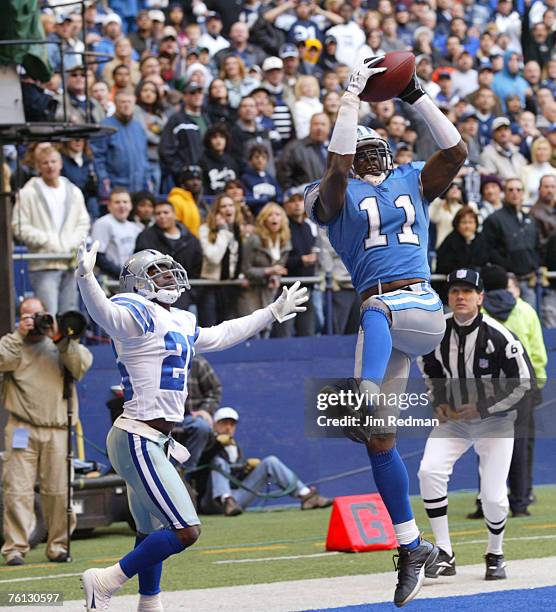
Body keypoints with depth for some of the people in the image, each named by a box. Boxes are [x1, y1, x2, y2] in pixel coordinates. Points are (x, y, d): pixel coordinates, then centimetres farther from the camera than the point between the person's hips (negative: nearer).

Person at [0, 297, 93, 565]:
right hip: (22, 429, -1)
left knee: (58, 491, 0)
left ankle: (58, 545, 10)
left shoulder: (62, 345, 17)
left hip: (57, 429, 1)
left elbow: (82, 365, 0)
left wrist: (59, 339, -7)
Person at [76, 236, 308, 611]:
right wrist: (86, 277, -53)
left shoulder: (181, 323, 17)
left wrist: (273, 312, 46)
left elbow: (221, 336, 36)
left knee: (152, 537, 19)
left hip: (152, 442, 10)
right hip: (137, 441, -10)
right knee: (186, 531, -13)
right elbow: (105, 312, -32)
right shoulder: (139, 314, -11)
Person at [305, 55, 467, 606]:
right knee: (379, 440, -1)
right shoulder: (337, 194, 15)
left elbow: (456, 151, 9)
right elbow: (337, 162, -6)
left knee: (376, 313, -37)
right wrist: (353, 95, -4)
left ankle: (367, 397, -64)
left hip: (425, 308, 0)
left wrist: (416, 97, 7)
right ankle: (412, 547, 8)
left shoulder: (412, 181, 22)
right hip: (380, 310, 0)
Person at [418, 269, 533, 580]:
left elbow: (524, 384, -17)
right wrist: (439, 400, 1)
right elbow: (428, 363, 14)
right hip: (453, 418, 4)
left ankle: (495, 555, 21)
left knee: (493, 496, -9)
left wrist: (481, 409, -17)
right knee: (430, 472, -20)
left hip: (495, 420, -4)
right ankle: (445, 555, -11)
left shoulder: (498, 337, -22)